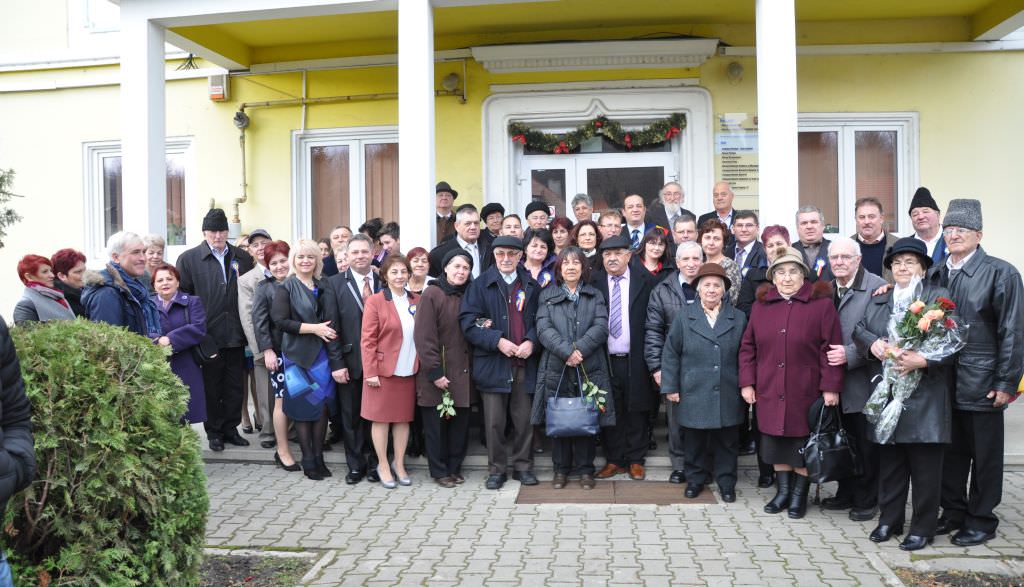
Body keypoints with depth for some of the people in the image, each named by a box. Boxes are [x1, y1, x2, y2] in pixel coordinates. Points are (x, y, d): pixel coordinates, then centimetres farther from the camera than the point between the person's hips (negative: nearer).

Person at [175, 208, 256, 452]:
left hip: (236, 337, 3)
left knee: (235, 387, 10)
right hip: (208, 337, -3)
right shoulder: (188, 259, -2)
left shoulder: (243, 258, 6)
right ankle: (214, 432, 21)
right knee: (212, 388, 8)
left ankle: (231, 429, 24)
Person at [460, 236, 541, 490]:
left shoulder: (531, 285, 10)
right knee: (494, 421, 3)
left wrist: (531, 341, -9)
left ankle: (523, 466, 21)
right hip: (493, 363, -2)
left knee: (524, 419, 6)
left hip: (525, 362, 2)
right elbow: (468, 322, -5)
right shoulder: (480, 285, 2)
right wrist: (497, 341, -14)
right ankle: (496, 469, 16)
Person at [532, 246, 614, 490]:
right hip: (556, 368, 0)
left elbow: (601, 327, -3)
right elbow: (544, 329, -4)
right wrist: (566, 351, -18)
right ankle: (561, 469, 16)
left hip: (589, 368, 0)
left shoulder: (595, 296, 12)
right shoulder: (547, 296, 10)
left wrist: (580, 349, -17)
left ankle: (585, 469, 15)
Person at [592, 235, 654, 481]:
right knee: (609, 412, 8)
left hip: (635, 359, -1)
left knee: (636, 411, 8)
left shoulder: (643, 281, 1)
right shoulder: (595, 281, 4)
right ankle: (614, 460, 21)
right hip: (605, 360, 1)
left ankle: (635, 460, 22)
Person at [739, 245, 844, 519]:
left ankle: (799, 495, 23)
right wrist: (747, 383, 2)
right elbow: (748, 347, 8)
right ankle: (783, 491, 27)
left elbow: (831, 348, -8)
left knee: (803, 445, 7)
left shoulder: (821, 304, -5)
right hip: (769, 392, 3)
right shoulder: (761, 305, 6)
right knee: (776, 443, 10)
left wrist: (830, 387, -12)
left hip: (805, 392, -3)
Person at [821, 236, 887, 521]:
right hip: (835, 381, 6)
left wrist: (849, 354, -19)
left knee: (866, 444, 4)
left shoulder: (876, 287, -10)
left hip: (863, 380, -6)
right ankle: (846, 494, 27)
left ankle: (866, 500, 18)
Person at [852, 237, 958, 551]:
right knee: (889, 462, 13)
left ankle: (922, 528, 16)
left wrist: (921, 360, -23)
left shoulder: (939, 298, -3)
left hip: (925, 398, -5)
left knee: (925, 465, 3)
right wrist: (873, 343, -11)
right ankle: (889, 520, 26)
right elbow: (860, 329, 10)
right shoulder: (879, 300, 15)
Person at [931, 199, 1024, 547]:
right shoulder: (936, 274, 8)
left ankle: (981, 521, 20)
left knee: (985, 456, 8)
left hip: (982, 384, -5)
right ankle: (953, 513, 28)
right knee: (951, 452, 14)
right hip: (944, 382, 5)